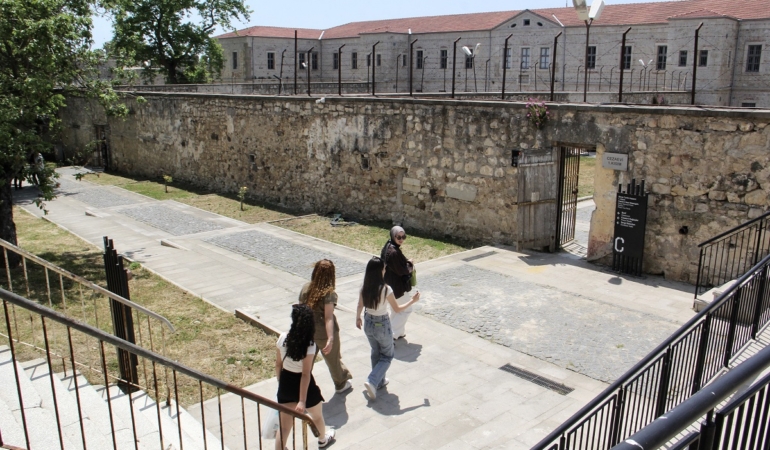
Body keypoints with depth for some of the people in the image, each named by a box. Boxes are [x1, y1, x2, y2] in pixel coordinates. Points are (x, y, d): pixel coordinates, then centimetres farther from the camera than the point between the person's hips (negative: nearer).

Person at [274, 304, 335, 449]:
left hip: (285, 383, 3)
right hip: (303, 385, -3)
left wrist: (281, 383, 15)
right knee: (317, 415, 28)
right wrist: (302, 401, -21)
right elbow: (305, 374, -24)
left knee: (284, 424, 15)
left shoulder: (282, 338, -12)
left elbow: (278, 364, -1)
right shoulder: (309, 345, -26)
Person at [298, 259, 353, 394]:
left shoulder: (305, 288, -6)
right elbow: (328, 317, -29)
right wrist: (331, 339, -35)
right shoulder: (329, 293, -21)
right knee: (333, 360, 19)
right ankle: (341, 384, 40)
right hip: (324, 334, -4)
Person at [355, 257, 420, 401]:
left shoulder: (364, 288, -9)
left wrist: (357, 318, 24)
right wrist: (413, 300, -2)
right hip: (382, 325, -5)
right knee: (387, 355, 14)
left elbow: (360, 307, 5)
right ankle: (372, 382, -1)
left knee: (376, 353, 25)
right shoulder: (386, 289, -25)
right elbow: (397, 309, -14)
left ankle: (380, 381, 37)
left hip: (368, 324, 5)